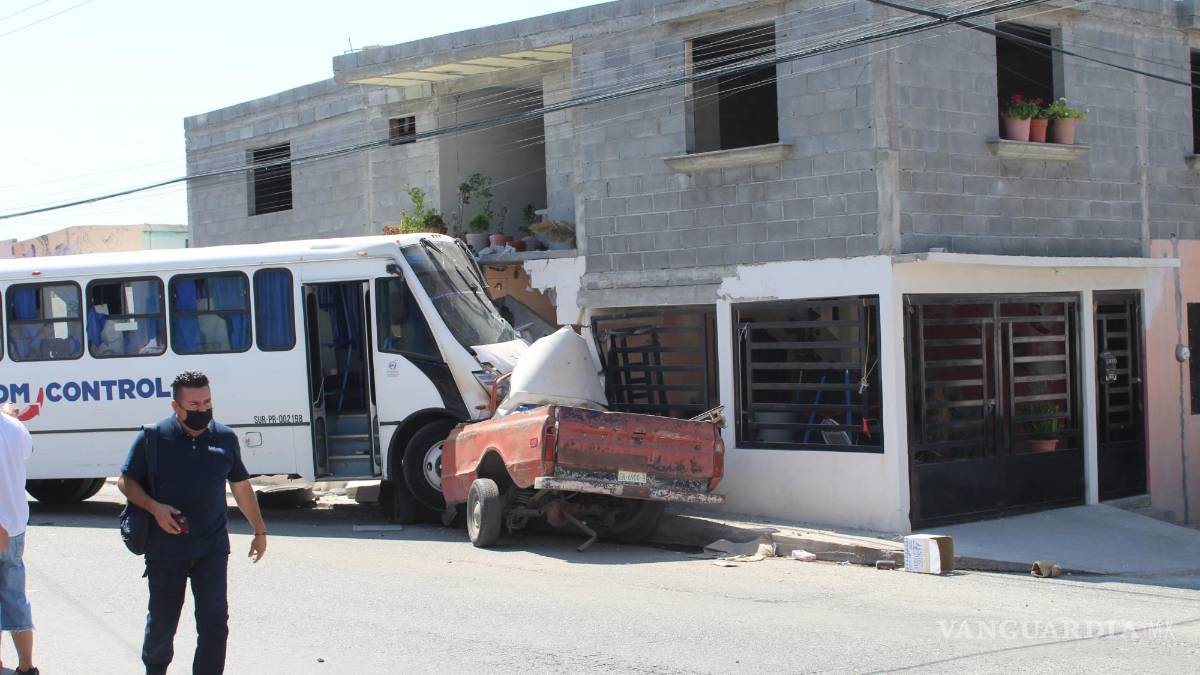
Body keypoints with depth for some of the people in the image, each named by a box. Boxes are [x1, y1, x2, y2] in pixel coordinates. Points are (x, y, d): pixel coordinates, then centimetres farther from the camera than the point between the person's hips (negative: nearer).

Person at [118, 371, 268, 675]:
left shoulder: (225, 438, 3)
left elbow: (241, 486, 14)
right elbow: (126, 481, 2)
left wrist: (259, 530, 17)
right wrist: (154, 508, -15)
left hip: (212, 550, 1)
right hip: (165, 551, -1)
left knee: (214, 624, -5)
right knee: (162, 622, 13)